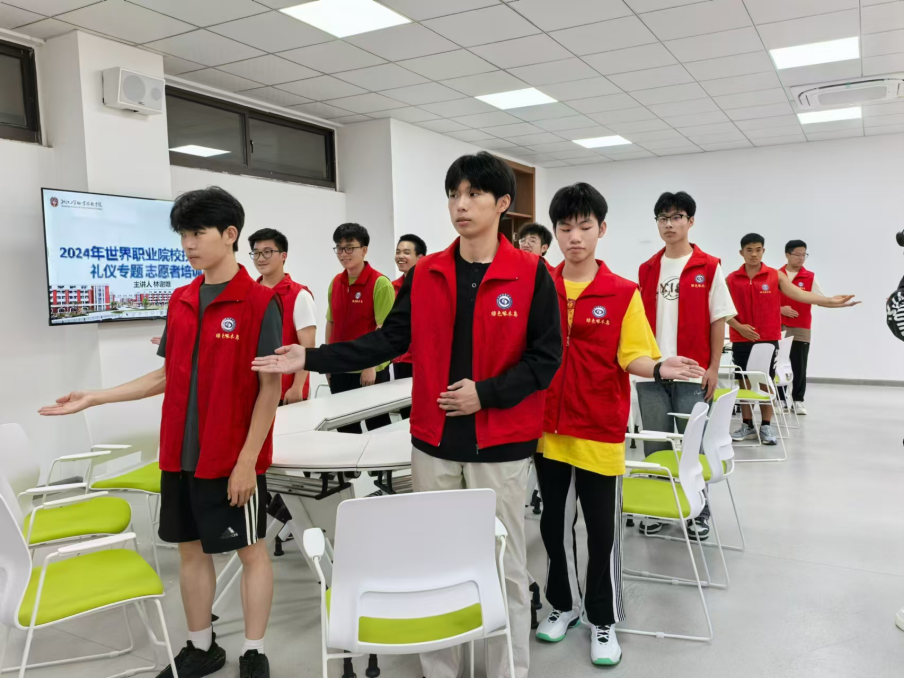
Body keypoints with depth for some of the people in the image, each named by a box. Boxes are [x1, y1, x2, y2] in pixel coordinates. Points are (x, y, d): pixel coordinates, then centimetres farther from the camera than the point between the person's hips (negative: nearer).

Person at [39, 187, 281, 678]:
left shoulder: (259, 302, -13)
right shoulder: (180, 301, 6)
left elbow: (270, 387, -14)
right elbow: (168, 376, 12)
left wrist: (247, 460, -16)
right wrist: (94, 398, 8)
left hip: (234, 458, -6)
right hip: (181, 454, 7)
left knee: (250, 549, 9)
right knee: (191, 548, 17)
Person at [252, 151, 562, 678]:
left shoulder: (532, 275, -6)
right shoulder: (425, 275, 5)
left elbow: (546, 357, -6)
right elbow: (390, 340, 4)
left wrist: (486, 393, -16)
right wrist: (312, 359, -3)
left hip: (501, 443, -3)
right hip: (433, 441, 4)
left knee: (505, 563, 8)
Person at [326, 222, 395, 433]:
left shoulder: (380, 283, -14)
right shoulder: (335, 283, 6)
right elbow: (331, 322, 13)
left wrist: (371, 365, -19)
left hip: (369, 370, -6)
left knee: (377, 426, 7)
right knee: (344, 427, 16)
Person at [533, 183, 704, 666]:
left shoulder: (623, 294, -5)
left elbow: (632, 357, -7)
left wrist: (658, 369, -27)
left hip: (599, 432, -2)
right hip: (547, 430, 2)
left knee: (602, 530, 9)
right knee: (555, 523, 16)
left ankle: (603, 621, 29)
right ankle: (564, 604, 38)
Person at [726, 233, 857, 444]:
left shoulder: (776, 276, 0)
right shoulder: (731, 279, 1)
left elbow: (800, 294, -10)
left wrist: (830, 301, -22)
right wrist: (738, 326, -12)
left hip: (768, 339, -1)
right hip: (741, 339, 1)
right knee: (744, 381, 7)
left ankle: (766, 427, 14)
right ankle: (747, 426, 18)